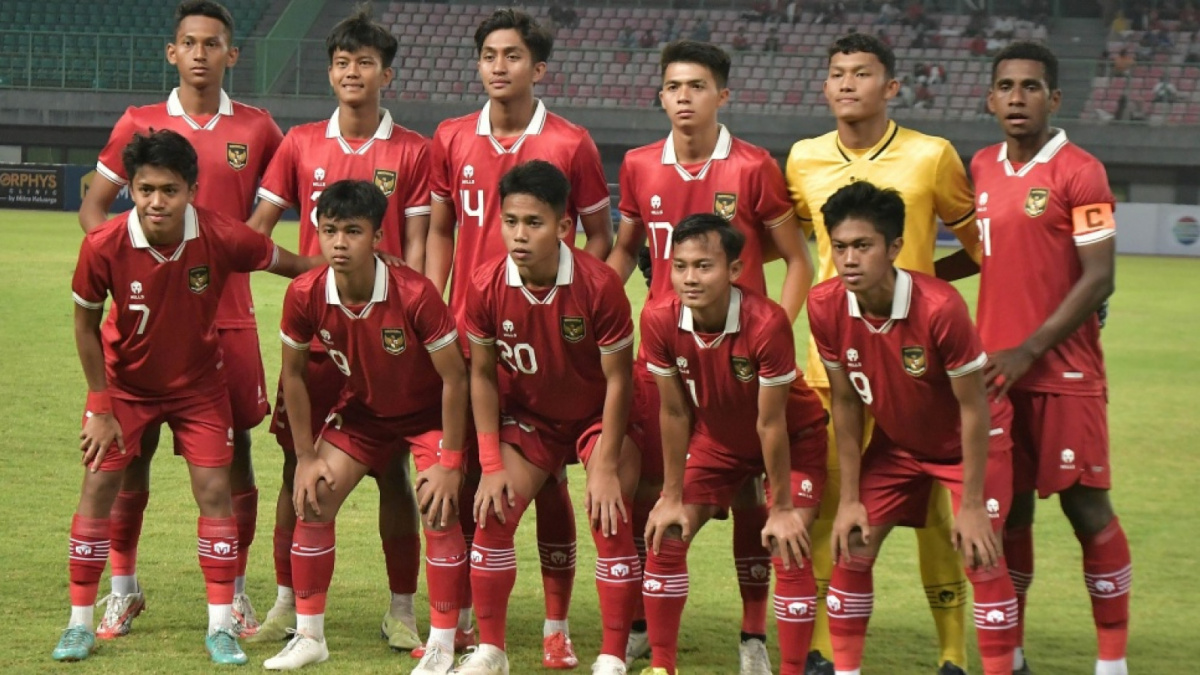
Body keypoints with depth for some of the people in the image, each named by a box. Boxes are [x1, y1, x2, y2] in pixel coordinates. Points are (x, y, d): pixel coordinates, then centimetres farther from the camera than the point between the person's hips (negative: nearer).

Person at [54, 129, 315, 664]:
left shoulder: (223, 237, -27)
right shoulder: (104, 245, -26)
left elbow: (296, 265, -8)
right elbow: (86, 324, -10)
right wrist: (101, 407, -8)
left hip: (198, 384, 0)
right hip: (125, 383, 0)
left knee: (214, 490, -5)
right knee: (98, 486, -4)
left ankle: (221, 625, 6)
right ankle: (80, 623, 8)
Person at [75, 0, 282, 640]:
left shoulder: (256, 130, 4)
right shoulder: (139, 124, 3)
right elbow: (93, 207, 9)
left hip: (228, 314, 0)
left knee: (234, 447, 1)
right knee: (133, 447, 2)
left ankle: (234, 592, 12)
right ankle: (123, 587, 15)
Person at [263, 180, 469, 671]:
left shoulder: (415, 295, -33)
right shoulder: (305, 295, -22)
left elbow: (454, 379, -22)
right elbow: (293, 375, -5)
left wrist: (449, 462, -20)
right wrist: (305, 457, -5)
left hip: (427, 412, -4)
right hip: (361, 410, 4)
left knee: (439, 512, -16)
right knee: (312, 499, -5)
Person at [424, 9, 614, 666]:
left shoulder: (571, 144, -3)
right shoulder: (452, 139, 6)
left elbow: (599, 236, 5)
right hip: (467, 332, 3)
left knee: (547, 477, 1)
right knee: (464, 474, 6)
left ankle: (557, 627, 8)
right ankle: (457, 619, 15)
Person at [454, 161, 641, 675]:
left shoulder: (599, 286, -28)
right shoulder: (487, 287, -20)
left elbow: (618, 378, -18)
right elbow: (482, 374, -7)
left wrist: (605, 467, -18)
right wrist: (491, 465, -9)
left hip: (597, 416, -3)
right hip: (527, 416, 3)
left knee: (611, 522, -15)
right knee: (492, 514, -9)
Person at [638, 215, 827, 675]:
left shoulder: (767, 323, -36)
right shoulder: (659, 321, -24)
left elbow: (771, 423, -27)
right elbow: (674, 413, -12)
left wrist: (782, 509, -18)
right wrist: (673, 497, -7)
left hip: (793, 438, -4)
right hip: (717, 436, 4)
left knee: (788, 550, -16)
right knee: (665, 537, -4)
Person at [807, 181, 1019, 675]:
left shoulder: (940, 306, -35)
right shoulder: (825, 306, -21)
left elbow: (974, 407, -24)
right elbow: (845, 402, -7)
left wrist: (971, 505, -20)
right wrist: (850, 499, -5)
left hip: (972, 441, -4)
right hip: (895, 443, 5)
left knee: (981, 556, -16)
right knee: (851, 548, -1)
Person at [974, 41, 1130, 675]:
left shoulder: (1079, 172, -9)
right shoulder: (982, 168, 10)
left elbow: (1098, 278, -13)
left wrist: (1028, 351, -17)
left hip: (1065, 373, -5)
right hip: (998, 370, 5)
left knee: (1086, 507, -4)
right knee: (1008, 510, 9)